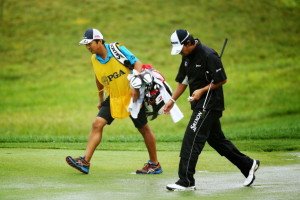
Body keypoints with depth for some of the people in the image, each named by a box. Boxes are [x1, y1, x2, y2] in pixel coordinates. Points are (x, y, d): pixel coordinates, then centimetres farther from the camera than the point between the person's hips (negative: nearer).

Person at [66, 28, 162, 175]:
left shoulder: (118, 50, -15)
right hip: (113, 98, 5)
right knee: (97, 124, -10)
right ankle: (85, 161, -14)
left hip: (131, 95, -5)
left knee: (144, 128, 5)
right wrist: (101, 100, 25)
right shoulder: (94, 59, 2)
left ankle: (154, 164, 18)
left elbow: (137, 64, -18)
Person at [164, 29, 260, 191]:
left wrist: (202, 91, -18)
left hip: (210, 104, -9)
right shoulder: (187, 57, 11)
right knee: (216, 139, 16)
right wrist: (172, 100, 10)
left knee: (191, 139, -14)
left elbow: (222, 80, -15)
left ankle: (186, 181, -15)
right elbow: (183, 81, 18)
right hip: (200, 105, 9)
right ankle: (248, 165, 28)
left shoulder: (208, 55, -17)